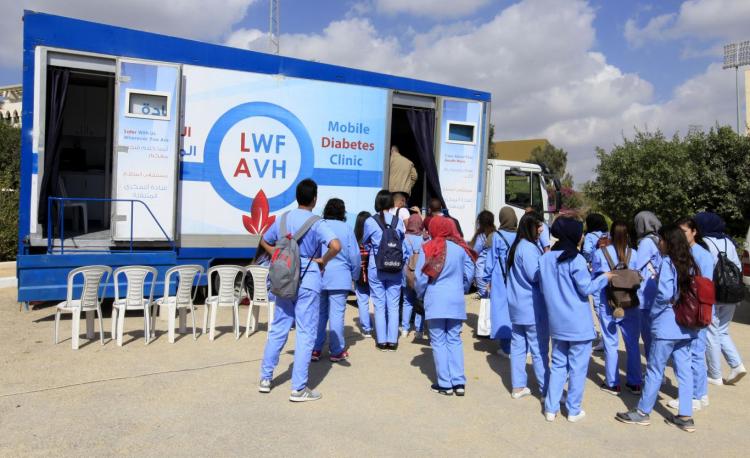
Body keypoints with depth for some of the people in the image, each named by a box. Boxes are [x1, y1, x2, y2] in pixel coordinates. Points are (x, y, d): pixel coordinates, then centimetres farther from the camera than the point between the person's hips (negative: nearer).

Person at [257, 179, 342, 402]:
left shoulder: (282, 219, 5)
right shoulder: (316, 223, -12)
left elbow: (265, 242, 19)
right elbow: (336, 246, -26)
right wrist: (323, 260, -9)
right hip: (307, 281, -6)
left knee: (278, 329, 17)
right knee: (306, 333, 2)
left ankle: (265, 378, 26)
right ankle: (299, 388, 7)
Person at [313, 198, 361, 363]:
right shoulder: (346, 228, -5)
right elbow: (355, 255, -2)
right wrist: (355, 275, 12)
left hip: (318, 276, 3)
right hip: (340, 277, -2)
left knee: (319, 313, 12)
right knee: (337, 314, 3)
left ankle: (315, 349, 15)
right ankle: (336, 351, 10)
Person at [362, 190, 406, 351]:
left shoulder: (369, 222, -7)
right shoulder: (398, 221, -3)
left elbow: (365, 243, 6)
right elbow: (402, 242, 6)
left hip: (376, 268, -1)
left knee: (379, 305, 8)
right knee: (393, 306, 9)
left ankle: (382, 341, 13)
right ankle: (392, 341, 13)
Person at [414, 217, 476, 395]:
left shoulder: (428, 249, -6)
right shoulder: (461, 248, 1)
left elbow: (421, 277, -5)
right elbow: (469, 273, 5)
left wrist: (420, 294, 12)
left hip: (435, 300, -3)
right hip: (456, 300, 3)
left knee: (439, 342, 5)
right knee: (454, 340, 12)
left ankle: (445, 384, 9)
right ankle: (459, 382, 10)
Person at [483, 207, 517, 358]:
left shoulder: (497, 236, -8)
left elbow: (491, 259, -3)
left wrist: (488, 279, 5)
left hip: (500, 280, -3)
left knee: (502, 308, 2)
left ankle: (506, 347, 3)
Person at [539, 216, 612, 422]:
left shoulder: (545, 258, 3)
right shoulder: (575, 259, -17)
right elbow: (586, 288, -14)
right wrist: (605, 277, 0)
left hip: (557, 322, 6)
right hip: (578, 323, -6)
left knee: (558, 364, 15)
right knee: (577, 367, 7)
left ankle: (551, 408, 16)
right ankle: (573, 410, 17)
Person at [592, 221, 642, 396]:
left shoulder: (599, 253, -6)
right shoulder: (633, 254, -3)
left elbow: (595, 280, 0)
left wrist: (597, 305, 8)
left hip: (608, 305, -2)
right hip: (631, 304, 2)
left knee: (611, 344, 6)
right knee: (632, 343, 12)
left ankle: (612, 383, 13)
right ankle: (634, 382, 22)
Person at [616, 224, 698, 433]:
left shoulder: (668, 262, -14)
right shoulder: (690, 263, 9)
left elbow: (664, 294, -22)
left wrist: (653, 313, -9)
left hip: (666, 326, -7)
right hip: (686, 326, 7)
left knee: (655, 370, 3)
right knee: (684, 370, 11)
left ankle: (643, 413, 15)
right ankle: (685, 417, 16)